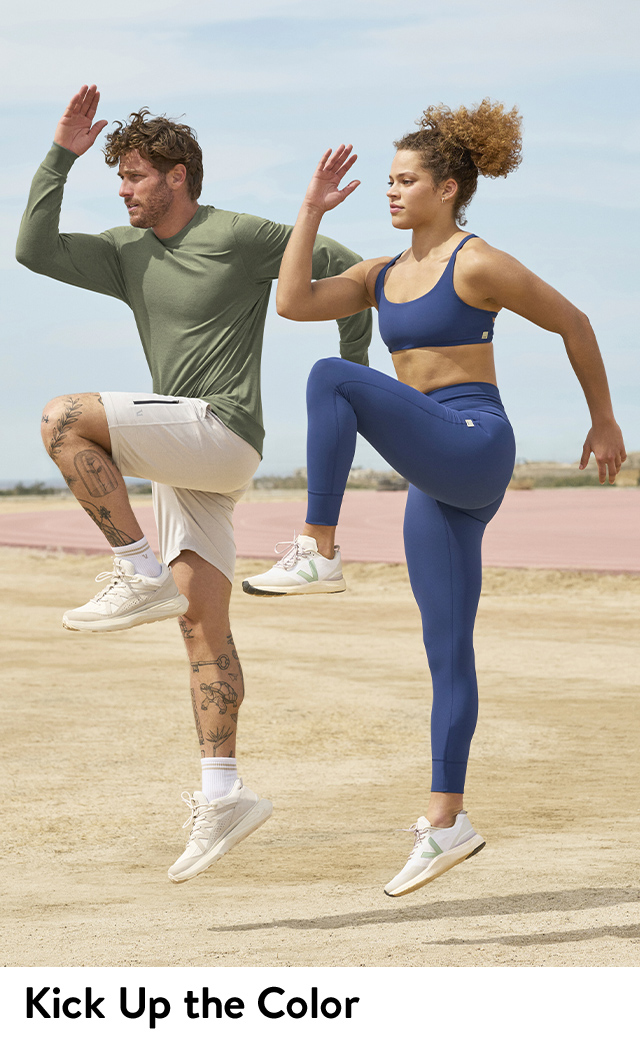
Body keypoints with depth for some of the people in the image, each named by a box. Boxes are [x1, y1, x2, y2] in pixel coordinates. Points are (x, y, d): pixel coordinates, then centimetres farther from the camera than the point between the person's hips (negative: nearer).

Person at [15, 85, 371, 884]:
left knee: (64, 419, -21)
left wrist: (352, 372, 6)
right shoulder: (127, 253, 14)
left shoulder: (241, 238, -5)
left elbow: (347, 269, 2)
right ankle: (222, 795, 2)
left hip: (220, 432, -7)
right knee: (202, 625, 3)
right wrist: (61, 156, 0)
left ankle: (142, 575, -18)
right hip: (184, 462, 7)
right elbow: (34, 250, 3)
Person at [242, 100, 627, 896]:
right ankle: (446, 821, 9)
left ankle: (318, 553, -24)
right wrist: (312, 210, 8)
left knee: (333, 379, -26)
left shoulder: (476, 264, -5)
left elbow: (572, 324, 2)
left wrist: (603, 419, 8)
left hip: (474, 447, -8)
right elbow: (293, 302, 6)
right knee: (446, 649, 7)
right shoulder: (385, 275, 17)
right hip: (435, 478, 8)